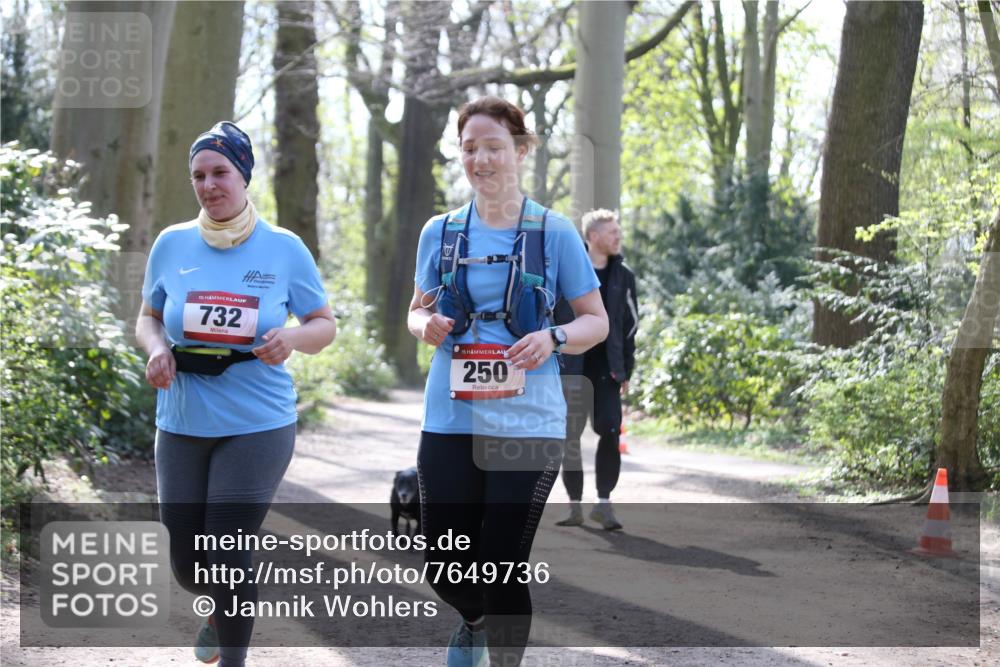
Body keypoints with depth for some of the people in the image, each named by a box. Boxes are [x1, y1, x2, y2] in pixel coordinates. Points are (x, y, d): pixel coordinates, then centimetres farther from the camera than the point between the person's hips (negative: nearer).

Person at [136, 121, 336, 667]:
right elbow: (148, 318, 14)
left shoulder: (284, 249, -3)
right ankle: (223, 610, 44)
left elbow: (325, 325, 4)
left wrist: (292, 339, -18)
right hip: (181, 425, 3)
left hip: (257, 425, -3)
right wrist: (156, 349, -9)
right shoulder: (172, 244, 2)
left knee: (226, 556, -9)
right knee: (186, 562, 9)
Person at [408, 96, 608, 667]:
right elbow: (418, 311, 20)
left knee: (503, 571, -4)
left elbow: (596, 321, 5)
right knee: (446, 571, 4)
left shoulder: (554, 233, 0)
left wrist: (553, 339, -16)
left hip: (527, 425, -3)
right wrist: (427, 325, -5)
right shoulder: (441, 232, 8)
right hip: (450, 421, 3)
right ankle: (475, 620, 39)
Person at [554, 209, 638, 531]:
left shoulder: (623, 276, 7)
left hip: (606, 368, 2)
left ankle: (603, 503, 0)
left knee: (610, 432, -9)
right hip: (570, 368, -2)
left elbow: (630, 324, 13)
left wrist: (626, 370, 9)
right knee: (570, 437, 2)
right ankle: (575, 506, 11)